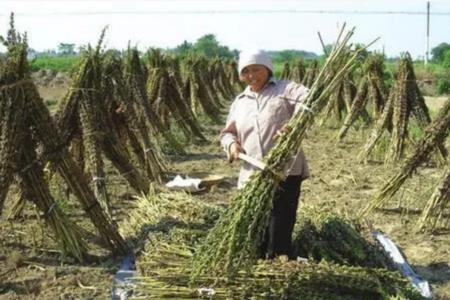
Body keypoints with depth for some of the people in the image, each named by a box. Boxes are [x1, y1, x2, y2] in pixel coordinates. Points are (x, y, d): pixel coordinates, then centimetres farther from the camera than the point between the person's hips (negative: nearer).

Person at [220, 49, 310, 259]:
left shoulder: (284, 89, 3)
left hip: (285, 172, -5)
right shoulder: (239, 102, 20)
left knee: (279, 233, -6)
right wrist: (232, 143, -1)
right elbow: (227, 132, 23)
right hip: (252, 176, 5)